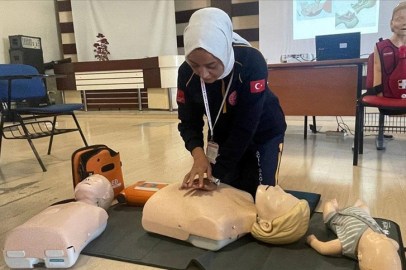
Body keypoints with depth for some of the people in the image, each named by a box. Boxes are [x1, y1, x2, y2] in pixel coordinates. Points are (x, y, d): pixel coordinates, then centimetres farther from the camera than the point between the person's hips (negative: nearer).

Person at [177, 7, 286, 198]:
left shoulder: (252, 62, -33)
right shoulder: (186, 73, -22)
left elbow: (245, 127, -33)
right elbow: (189, 122, -14)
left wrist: (217, 175, -34)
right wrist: (198, 153, -34)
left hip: (263, 134, -3)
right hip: (222, 136, 3)